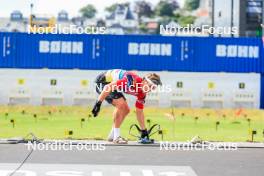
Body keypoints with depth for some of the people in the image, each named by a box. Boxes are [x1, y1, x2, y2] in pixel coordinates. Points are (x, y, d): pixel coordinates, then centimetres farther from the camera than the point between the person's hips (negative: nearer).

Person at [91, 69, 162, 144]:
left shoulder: (142, 93, -5)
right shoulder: (131, 80, -34)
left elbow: (139, 112, 6)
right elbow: (108, 87, -36)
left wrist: (144, 131, 8)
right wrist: (98, 103, -38)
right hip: (103, 82, -9)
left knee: (126, 110, 6)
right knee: (120, 104, -25)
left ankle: (112, 136, 19)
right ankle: (116, 137, -17)